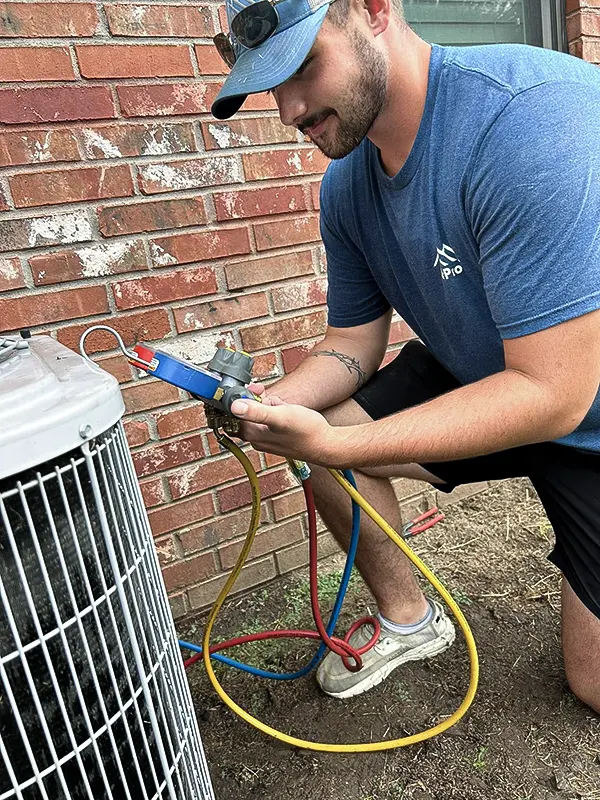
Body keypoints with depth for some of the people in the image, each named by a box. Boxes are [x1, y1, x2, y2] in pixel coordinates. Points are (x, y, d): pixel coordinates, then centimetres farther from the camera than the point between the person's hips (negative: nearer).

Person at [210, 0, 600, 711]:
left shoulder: (531, 115, -33)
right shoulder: (347, 181, -8)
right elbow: (353, 342, -1)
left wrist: (335, 444, -36)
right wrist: (271, 404, -21)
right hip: (474, 376, 6)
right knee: (319, 435, -10)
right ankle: (408, 620, 13)